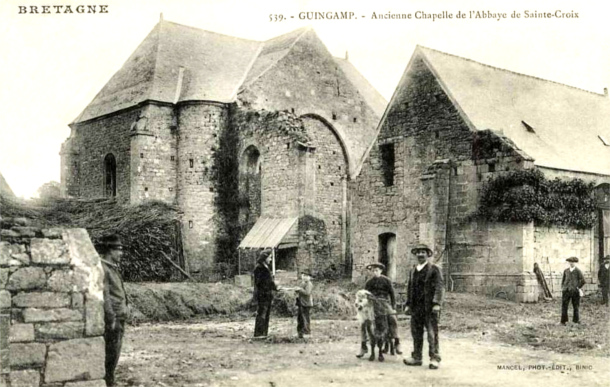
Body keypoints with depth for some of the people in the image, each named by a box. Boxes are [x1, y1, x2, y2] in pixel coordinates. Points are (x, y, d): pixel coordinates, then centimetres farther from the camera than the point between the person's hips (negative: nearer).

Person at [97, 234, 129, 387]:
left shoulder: (113, 268, 15)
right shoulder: (102, 269, -15)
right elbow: (104, 296, -20)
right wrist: (111, 319, -21)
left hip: (119, 318, 10)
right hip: (113, 318, -10)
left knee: (114, 353, 14)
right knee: (111, 353, -5)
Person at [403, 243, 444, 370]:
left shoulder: (434, 269, -1)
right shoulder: (413, 271, 17)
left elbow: (439, 287, -8)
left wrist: (436, 304, -17)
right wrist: (407, 304, 15)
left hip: (429, 307, -6)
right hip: (416, 307, 6)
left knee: (432, 333, -4)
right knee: (416, 333, 9)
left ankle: (434, 359, 0)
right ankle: (416, 357, 17)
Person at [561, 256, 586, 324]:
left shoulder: (578, 271, -3)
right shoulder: (566, 271, 10)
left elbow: (583, 281, -7)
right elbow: (563, 280, 21)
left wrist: (578, 287, -3)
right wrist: (562, 287, 11)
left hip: (575, 291, -3)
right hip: (566, 291, 3)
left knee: (576, 306, 8)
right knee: (564, 306, -3)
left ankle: (576, 320, 19)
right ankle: (563, 321, 1)